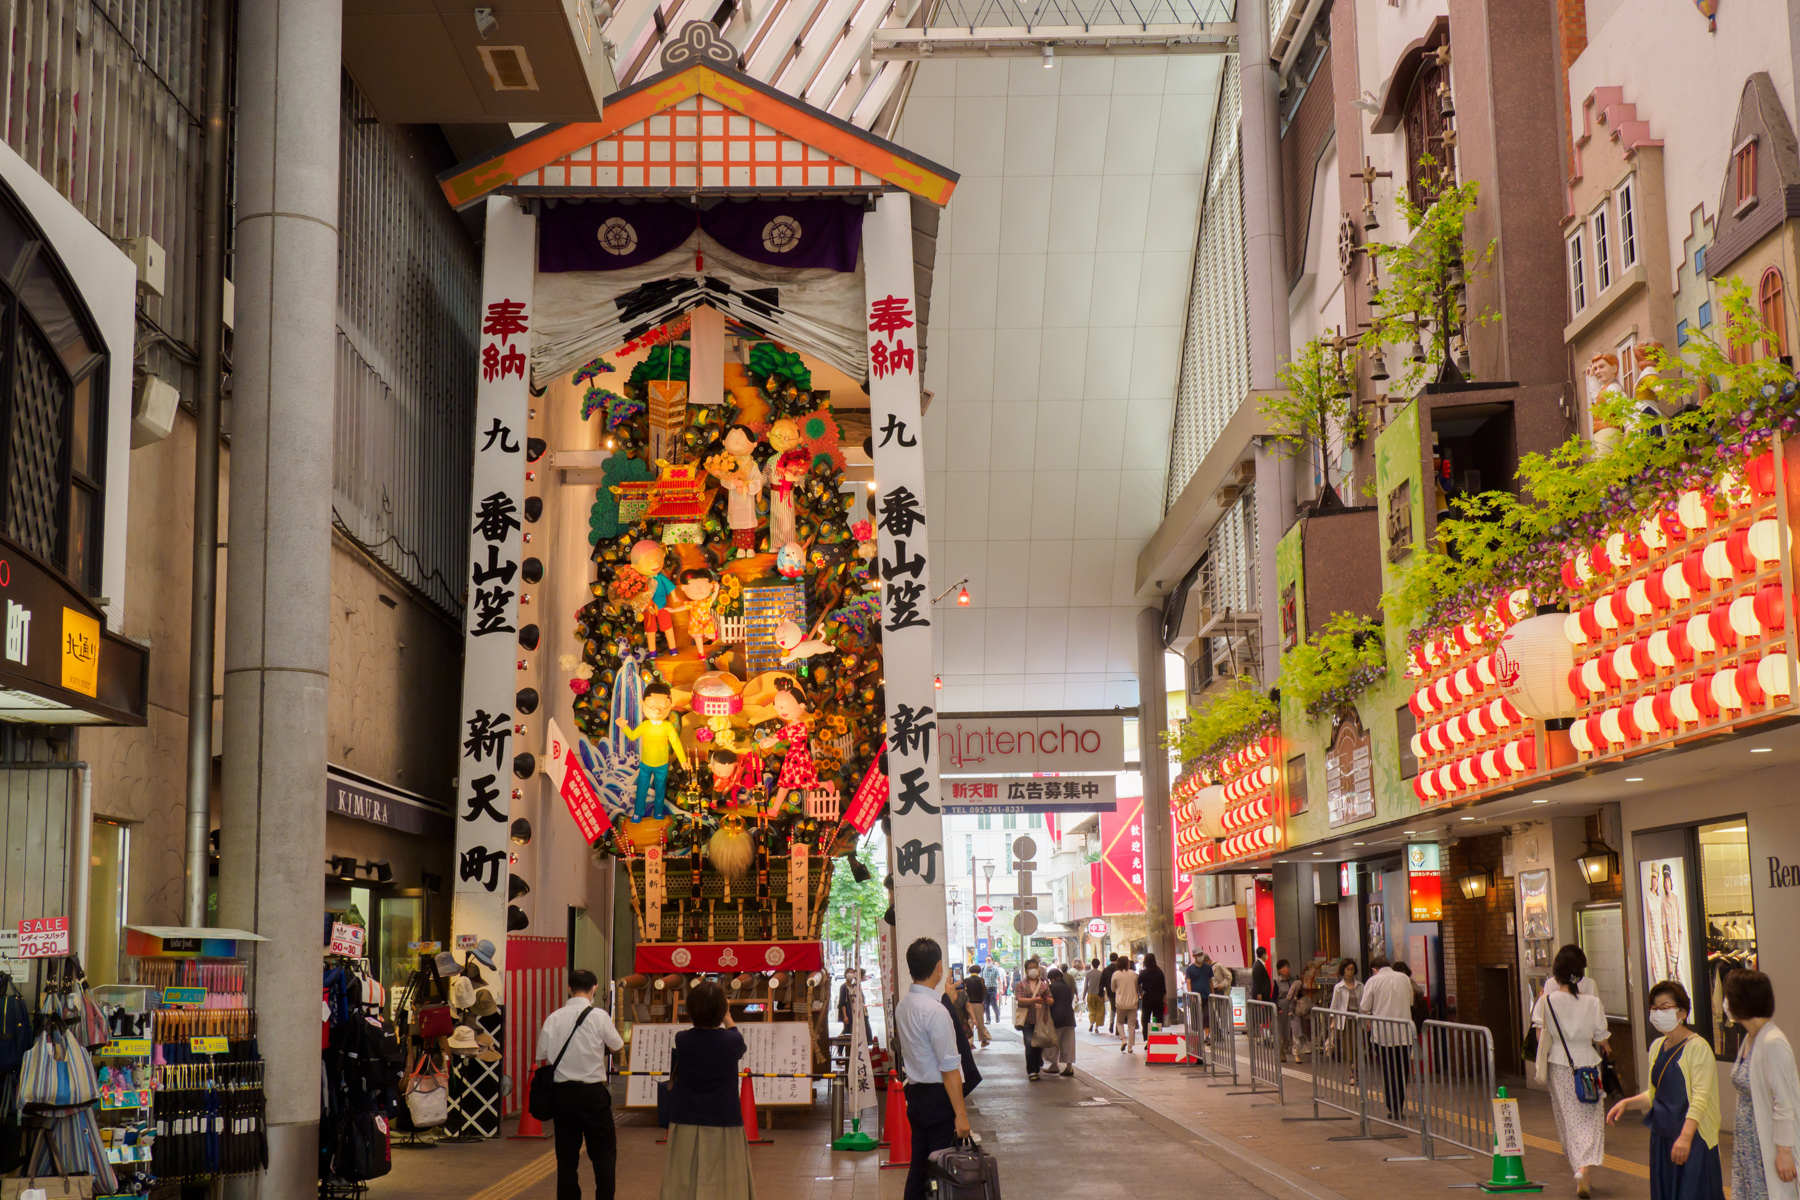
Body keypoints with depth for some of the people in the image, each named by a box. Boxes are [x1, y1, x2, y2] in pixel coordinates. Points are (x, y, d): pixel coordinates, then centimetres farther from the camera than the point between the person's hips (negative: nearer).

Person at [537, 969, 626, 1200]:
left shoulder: (554, 1018, -1)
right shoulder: (598, 1016, -10)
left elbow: (542, 1055, 4)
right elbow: (618, 1045, 2)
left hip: (561, 1090, 3)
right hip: (592, 1091, -3)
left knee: (566, 1153, 11)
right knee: (604, 1151, 7)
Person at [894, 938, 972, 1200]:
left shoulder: (902, 1005, 6)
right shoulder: (935, 1010, -19)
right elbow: (949, 1068, -19)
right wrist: (960, 1114, -17)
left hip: (915, 1094, 8)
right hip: (939, 1098, -8)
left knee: (919, 1165, 13)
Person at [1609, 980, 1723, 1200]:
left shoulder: (1697, 1047, -11)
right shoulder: (1657, 1047, 12)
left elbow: (1700, 1097, -20)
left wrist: (1685, 1136, -31)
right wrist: (1627, 1103, 7)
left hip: (1694, 1140, -7)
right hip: (1661, 1138, 7)